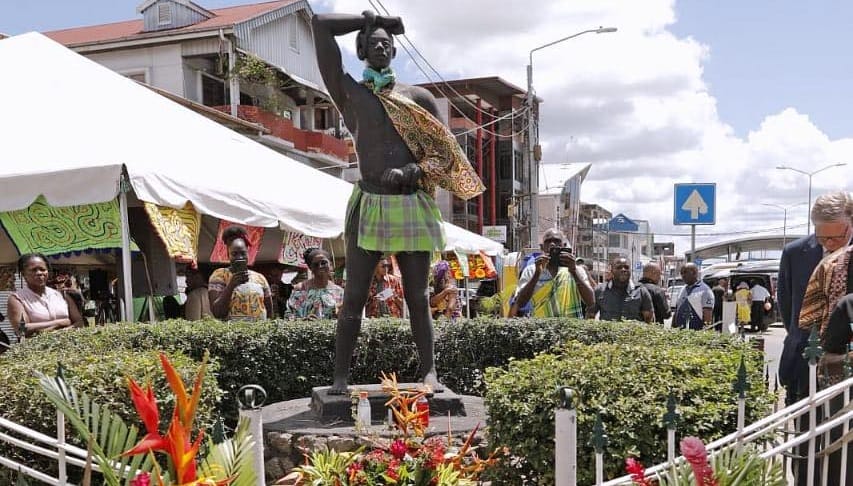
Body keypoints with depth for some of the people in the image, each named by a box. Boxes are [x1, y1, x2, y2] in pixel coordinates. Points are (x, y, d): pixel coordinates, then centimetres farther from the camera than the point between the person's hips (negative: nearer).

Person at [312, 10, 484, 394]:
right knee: (354, 297, -2)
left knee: (418, 298, 5)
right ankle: (340, 377, 5)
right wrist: (368, 20, 16)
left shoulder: (418, 97, 15)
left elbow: (446, 153, 9)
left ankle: (428, 372, 12)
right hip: (369, 205, -1)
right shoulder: (349, 92, 10)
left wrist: (410, 171, -9)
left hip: (414, 207, 1)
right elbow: (320, 25, 7)